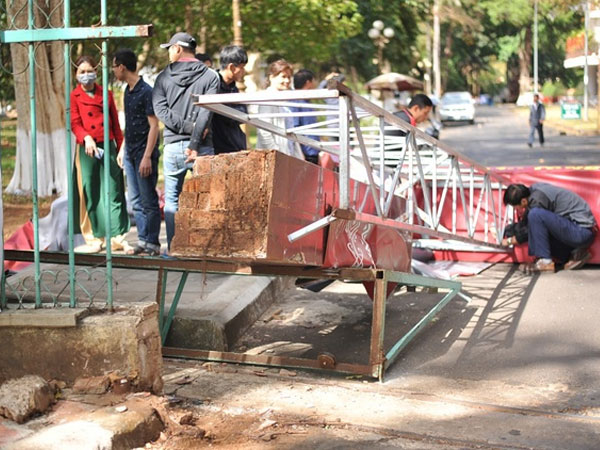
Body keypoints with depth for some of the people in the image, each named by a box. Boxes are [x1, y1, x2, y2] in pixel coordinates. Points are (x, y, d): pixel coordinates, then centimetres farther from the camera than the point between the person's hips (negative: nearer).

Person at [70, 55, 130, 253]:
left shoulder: (106, 94, 12)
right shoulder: (74, 96, 6)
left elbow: (115, 123, 14)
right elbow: (75, 123, -4)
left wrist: (121, 148, 9)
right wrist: (86, 138, -23)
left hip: (108, 147, 2)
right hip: (87, 149, -1)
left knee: (113, 192, -2)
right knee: (90, 195, 1)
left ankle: (117, 237, 2)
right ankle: (94, 239, 9)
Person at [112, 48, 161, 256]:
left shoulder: (146, 91, -13)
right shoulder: (128, 91, 12)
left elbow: (154, 126, -15)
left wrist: (147, 156, -19)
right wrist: (122, 149, 19)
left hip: (144, 152, -9)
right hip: (130, 152, 9)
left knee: (148, 201, -3)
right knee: (135, 200, 11)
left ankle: (153, 243, 4)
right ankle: (143, 241, 18)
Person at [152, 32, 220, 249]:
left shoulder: (163, 77, 6)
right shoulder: (210, 76, 1)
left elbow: (160, 110, -4)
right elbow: (206, 113, -9)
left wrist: (188, 127, -8)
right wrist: (195, 143, -13)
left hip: (172, 146, 1)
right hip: (202, 147, -1)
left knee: (171, 199, 9)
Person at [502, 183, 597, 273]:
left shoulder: (538, 199, -20)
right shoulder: (534, 189, 6)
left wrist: (510, 241, 5)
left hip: (582, 232, -10)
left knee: (535, 214, -23)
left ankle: (545, 261, -15)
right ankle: (575, 253, 12)